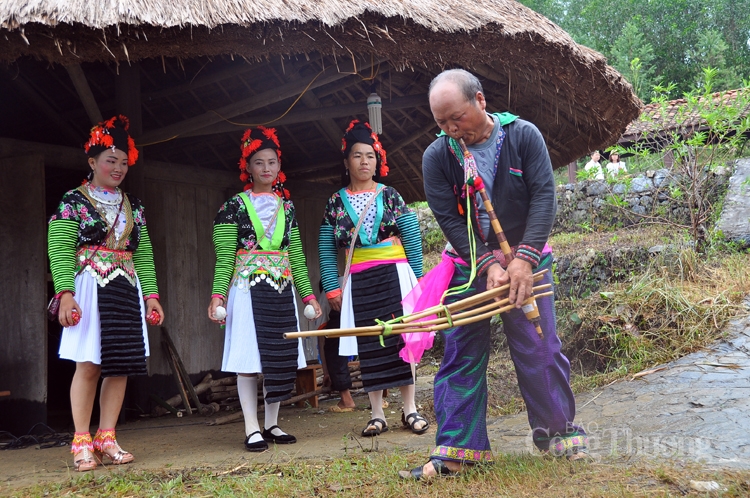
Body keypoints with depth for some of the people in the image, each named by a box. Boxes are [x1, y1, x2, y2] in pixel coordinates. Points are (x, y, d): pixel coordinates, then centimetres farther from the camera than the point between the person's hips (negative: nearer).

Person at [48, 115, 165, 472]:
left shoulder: (133, 206, 16)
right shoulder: (73, 201, 1)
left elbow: (144, 255, 15)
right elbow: (60, 251, -7)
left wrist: (151, 294, 6)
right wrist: (65, 293, -19)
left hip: (127, 291, 5)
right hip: (90, 289, -5)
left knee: (121, 365, 1)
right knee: (89, 365, -8)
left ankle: (106, 438, 9)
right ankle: (81, 442, 0)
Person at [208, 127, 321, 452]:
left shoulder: (286, 207, 14)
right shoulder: (234, 206, 0)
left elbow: (296, 255, 14)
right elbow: (224, 257, -6)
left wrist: (308, 294, 11)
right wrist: (218, 295, -15)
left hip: (282, 290, 5)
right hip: (248, 288, -4)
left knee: (281, 358, 5)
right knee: (249, 360, -3)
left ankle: (272, 424, 16)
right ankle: (252, 429, 3)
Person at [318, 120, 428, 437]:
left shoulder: (390, 196, 5)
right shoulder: (335, 202, 6)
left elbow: (413, 239, 5)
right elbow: (326, 250, 6)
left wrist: (417, 278, 1)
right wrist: (332, 288, 0)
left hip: (395, 275, -1)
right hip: (358, 281, 1)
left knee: (401, 339, -3)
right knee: (368, 346, 2)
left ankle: (410, 409, 5)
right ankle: (377, 414, 9)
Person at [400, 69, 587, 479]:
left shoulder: (523, 136, -7)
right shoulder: (437, 157, -5)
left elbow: (543, 197, -12)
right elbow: (449, 219, -9)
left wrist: (524, 259, -22)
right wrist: (488, 264, -19)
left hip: (524, 262, -1)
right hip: (468, 266, 1)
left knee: (539, 349, 0)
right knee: (462, 353, 0)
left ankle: (557, 429, 20)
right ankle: (456, 448, 6)